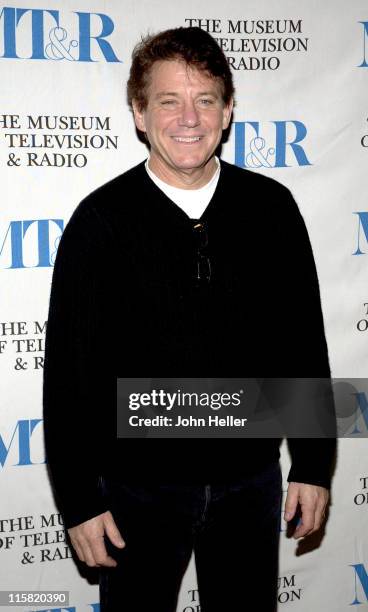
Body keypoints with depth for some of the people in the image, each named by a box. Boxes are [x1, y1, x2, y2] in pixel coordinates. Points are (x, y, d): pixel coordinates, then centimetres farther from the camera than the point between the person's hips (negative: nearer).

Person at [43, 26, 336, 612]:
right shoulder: (101, 220, -10)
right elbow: (69, 369, -7)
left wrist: (314, 464, 4)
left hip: (251, 481, 2)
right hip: (138, 486, -2)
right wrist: (80, 500, -7)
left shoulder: (270, 207, -3)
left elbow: (304, 342, 3)